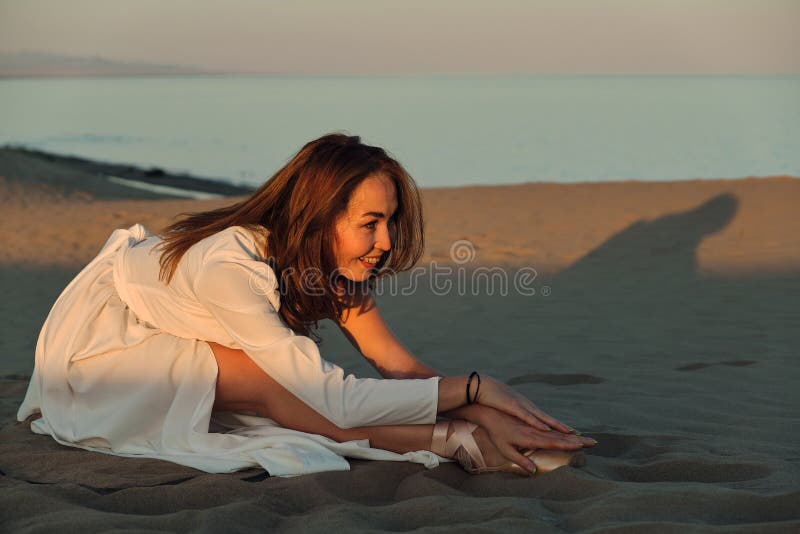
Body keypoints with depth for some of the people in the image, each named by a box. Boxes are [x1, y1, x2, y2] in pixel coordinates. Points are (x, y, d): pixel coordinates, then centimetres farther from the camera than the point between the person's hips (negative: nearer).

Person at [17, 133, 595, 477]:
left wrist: (482, 410, -32)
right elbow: (334, 401, -40)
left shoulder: (329, 261, -14)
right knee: (267, 387, -31)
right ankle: (456, 443, -30)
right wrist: (474, 387, -38)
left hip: (166, 338, 8)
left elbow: (398, 362, -16)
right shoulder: (229, 267, -38)